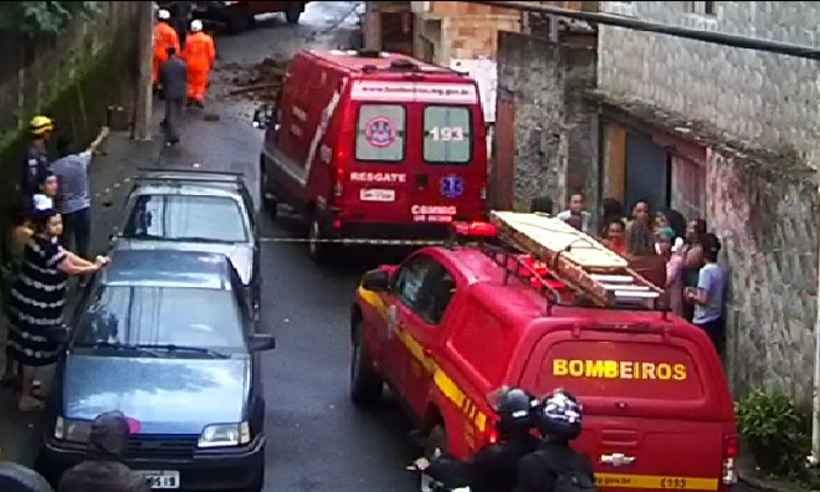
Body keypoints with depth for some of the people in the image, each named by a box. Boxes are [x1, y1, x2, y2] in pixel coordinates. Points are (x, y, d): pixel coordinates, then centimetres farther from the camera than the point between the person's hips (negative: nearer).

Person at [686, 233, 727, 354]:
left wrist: (691, 296, -3)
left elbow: (703, 299, -21)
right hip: (717, 321, 8)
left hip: (703, 323, -8)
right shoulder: (721, 271, 7)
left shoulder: (706, 271, -17)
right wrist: (696, 292, 16)